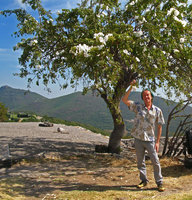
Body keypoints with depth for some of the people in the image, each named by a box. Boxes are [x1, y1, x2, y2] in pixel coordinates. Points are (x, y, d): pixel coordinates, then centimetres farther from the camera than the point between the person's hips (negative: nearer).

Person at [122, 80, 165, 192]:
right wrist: (131, 87, -13)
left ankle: (159, 182, 16)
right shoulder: (138, 107, 1)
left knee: (155, 162, 1)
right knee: (140, 162, 11)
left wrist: (157, 142, -2)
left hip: (150, 140, -1)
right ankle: (144, 180, 27)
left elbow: (159, 127, 2)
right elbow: (124, 100, -7)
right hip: (138, 139, 1)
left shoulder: (157, 110, -1)